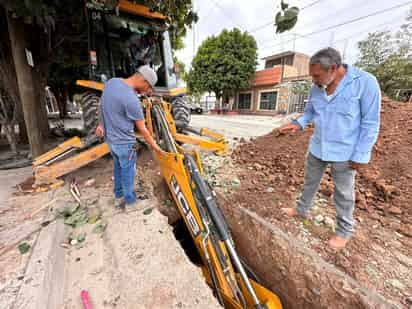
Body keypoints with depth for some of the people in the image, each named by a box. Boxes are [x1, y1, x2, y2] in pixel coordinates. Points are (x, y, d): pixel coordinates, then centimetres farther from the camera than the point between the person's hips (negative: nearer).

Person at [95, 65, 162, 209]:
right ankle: (130, 201, 30)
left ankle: (118, 197, 41)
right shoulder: (132, 100, -26)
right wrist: (155, 147, -7)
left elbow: (103, 105, 12)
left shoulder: (111, 82, -1)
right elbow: (142, 130, -18)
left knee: (118, 168, 23)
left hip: (110, 138, 8)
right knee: (128, 172, 10)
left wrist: (101, 124, 23)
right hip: (124, 142, -8)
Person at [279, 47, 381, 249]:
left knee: (343, 193, 10)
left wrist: (361, 155, -14)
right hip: (317, 148, 5)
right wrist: (298, 124, -6)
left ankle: (344, 231, 31)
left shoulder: (365, 83, -15)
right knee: (310, 183, 19)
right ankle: (302, 210, 41)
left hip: (345, 153, -5)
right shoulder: (316, 88, -1)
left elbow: (370, 124, -13)